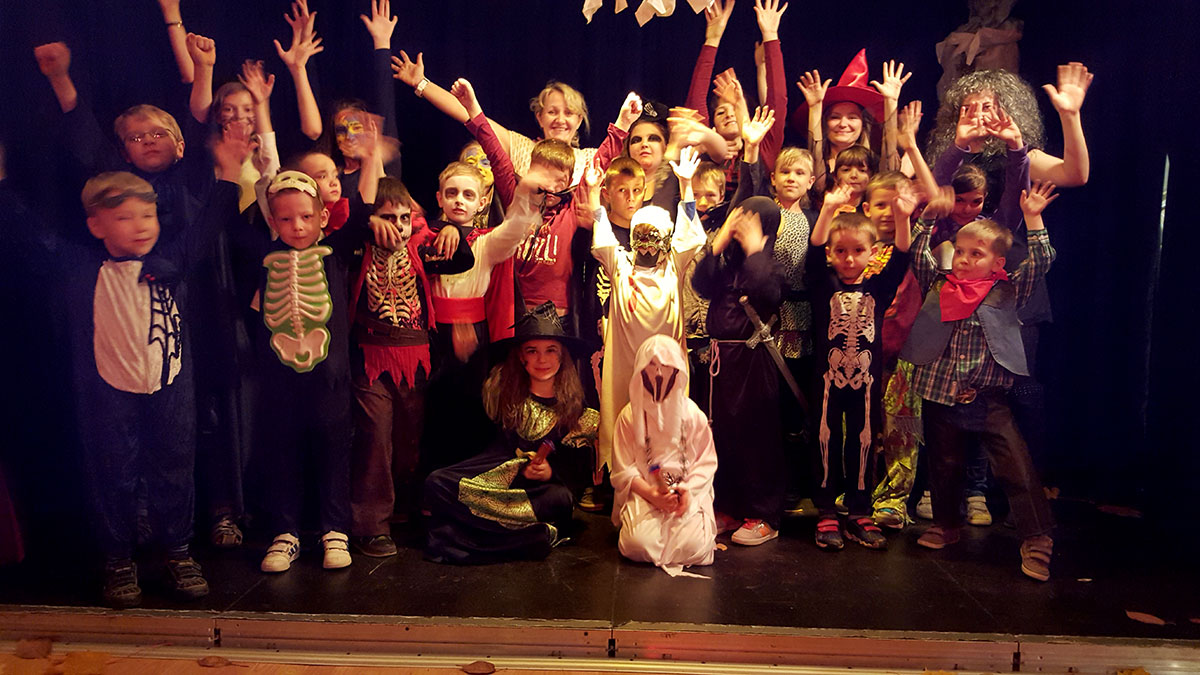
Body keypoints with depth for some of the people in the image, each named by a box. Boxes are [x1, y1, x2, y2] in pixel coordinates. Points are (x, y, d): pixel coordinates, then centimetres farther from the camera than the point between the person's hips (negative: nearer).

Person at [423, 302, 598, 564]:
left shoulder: (574, 405, 2)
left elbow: (581, 472, 0)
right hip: (497, 472, 2)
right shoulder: (503, 390, 6)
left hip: (545, 485, -2)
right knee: (436, 483, -21)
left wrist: (551, 472, -18)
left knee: (560, 499, -35)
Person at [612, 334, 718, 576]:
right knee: (639, 545, -27)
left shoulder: (692, 414, 3)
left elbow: (706, 462, 4)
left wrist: (688, 491, -15)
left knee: (692, 546, -26)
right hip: (644, 493, -1)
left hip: (688, 494, 1)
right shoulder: (630, 416, 1)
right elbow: (623, 470, -1)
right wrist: (652, 494, -18)